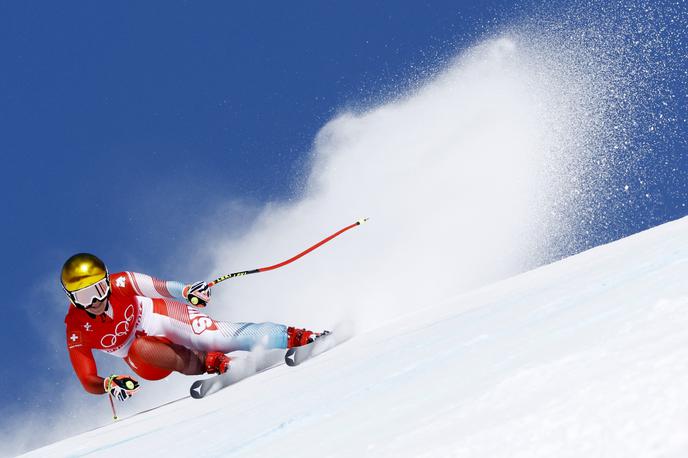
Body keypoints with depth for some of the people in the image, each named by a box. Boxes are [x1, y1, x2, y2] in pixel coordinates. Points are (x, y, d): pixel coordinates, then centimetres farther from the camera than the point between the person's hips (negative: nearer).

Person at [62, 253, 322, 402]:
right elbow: (89, 382, -19)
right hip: (146, 361, 1)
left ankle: (296, 337, -27)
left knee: (215, 336, -27)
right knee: (139, 347, -35)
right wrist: (109, 384, -41)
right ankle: (209, 362, -22)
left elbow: (158, 287, -12)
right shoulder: (77, 331, -22)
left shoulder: (119, 284, -22)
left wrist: (187, 290, -33)